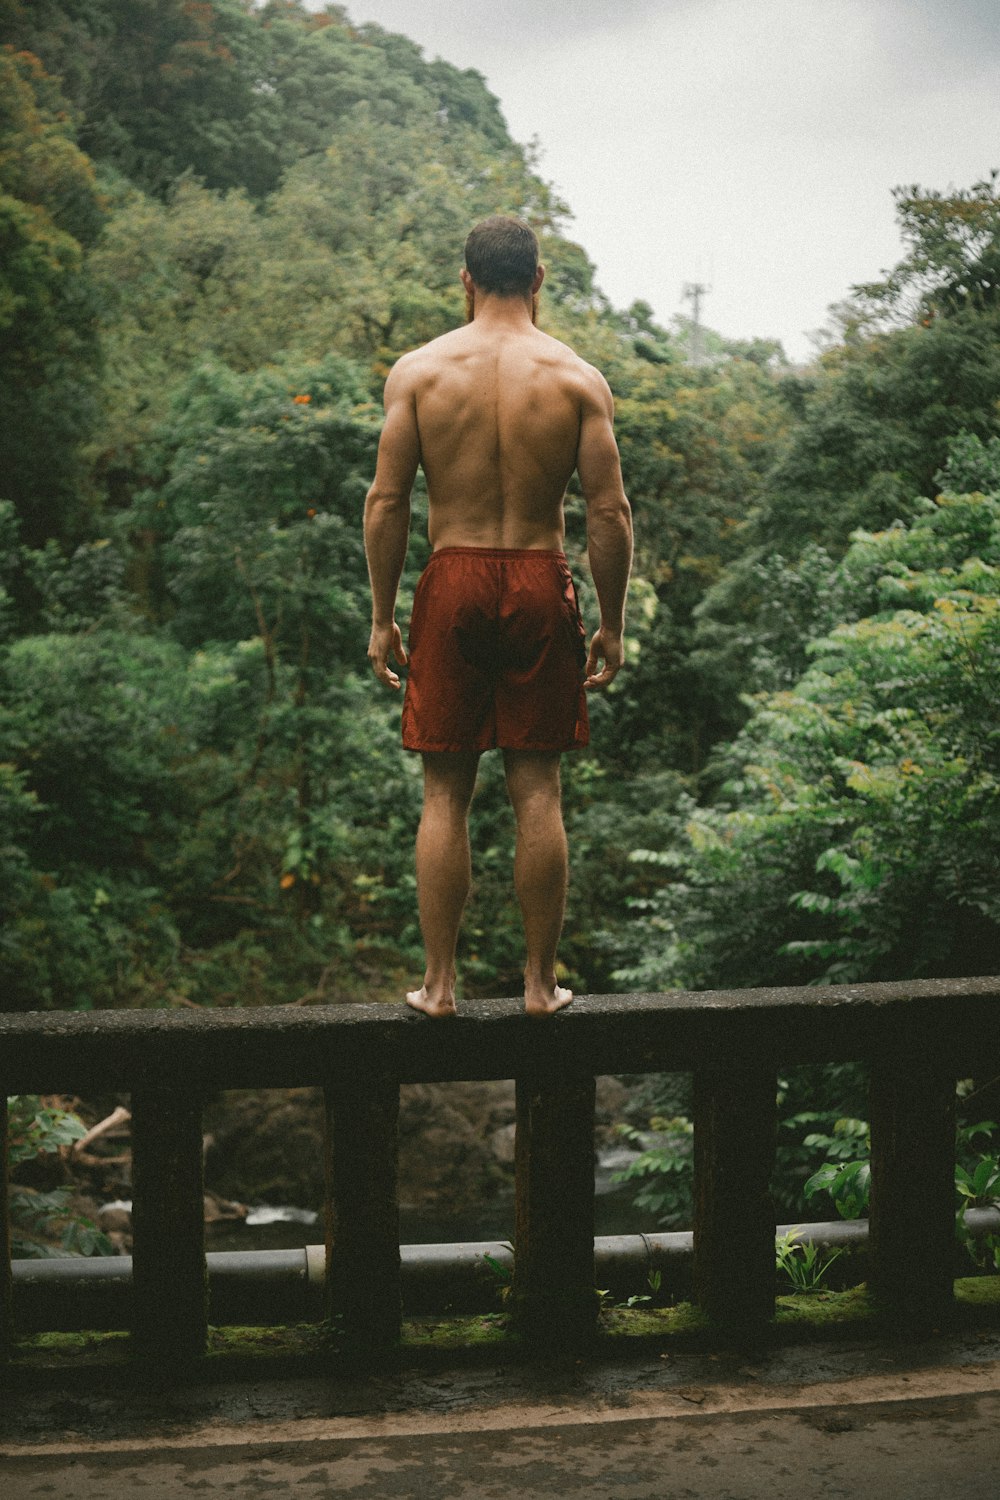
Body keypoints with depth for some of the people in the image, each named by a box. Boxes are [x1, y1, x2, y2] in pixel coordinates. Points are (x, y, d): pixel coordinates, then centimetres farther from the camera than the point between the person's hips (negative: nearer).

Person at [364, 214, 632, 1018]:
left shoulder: (418, 370, 0)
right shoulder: (578, 377, -1)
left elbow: (387, 501, -3)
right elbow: (610, 513, -4)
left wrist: (382, 616, 4)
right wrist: (613, 624, 4)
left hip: (453, 583, 0)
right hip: (541, 587, 0)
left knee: (445, 793, 7)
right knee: (537, 791, 6)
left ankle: (439, 982, 11)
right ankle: (541, 982, 13)